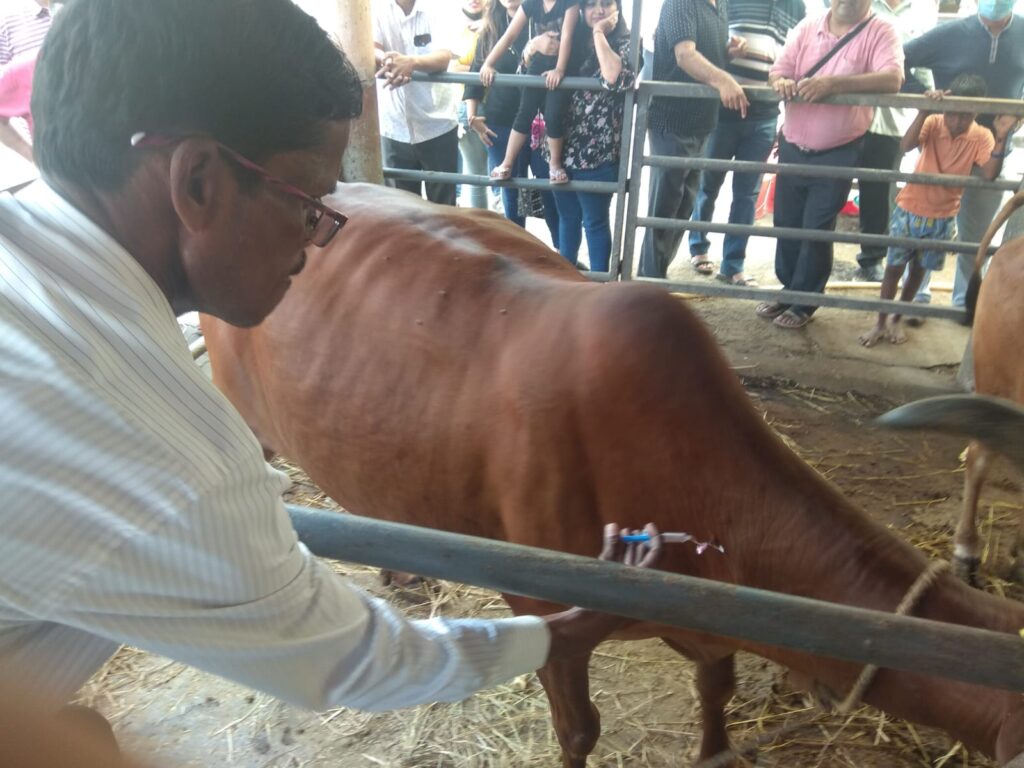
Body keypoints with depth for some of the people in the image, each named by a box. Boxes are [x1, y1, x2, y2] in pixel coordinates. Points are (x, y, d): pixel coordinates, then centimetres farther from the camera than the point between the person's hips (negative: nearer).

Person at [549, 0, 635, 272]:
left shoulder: (625, 44, -3)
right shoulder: (574, 41, 10)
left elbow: (616, 78, -26)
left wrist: (599, 33, -15)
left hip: (597, 152, -5)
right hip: (563, 148, 5)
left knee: (595, 222, 4)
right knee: (567, 218, 18)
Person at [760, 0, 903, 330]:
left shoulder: (881, 33, -8)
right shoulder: (807, 27, 5)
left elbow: (892, 79, -22)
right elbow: (778, 69, 2)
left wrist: (832, 84, -33)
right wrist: (781, 82, -24)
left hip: (838, 153, -4)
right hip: (793, 147, 4)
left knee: (817, 230, 2)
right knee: (786, 224, 13)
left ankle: (804, 303, 16)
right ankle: (787, 289, 30)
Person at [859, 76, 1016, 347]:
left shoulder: (981, 137, -9)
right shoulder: (934, 123, -13)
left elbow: (990, 174, -24)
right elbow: (905, 146, -32)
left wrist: (1002, 138, -34)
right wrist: (924, 111, -43)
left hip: (942, 218, 2)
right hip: (909, 210, -2)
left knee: (918, 270, 14)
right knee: (894, 267, 5)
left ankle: (897, 319, 31)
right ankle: (880, 322, 19)